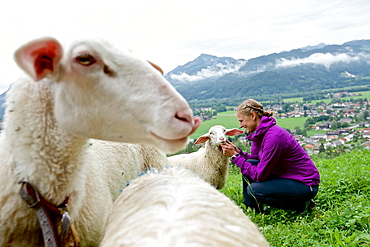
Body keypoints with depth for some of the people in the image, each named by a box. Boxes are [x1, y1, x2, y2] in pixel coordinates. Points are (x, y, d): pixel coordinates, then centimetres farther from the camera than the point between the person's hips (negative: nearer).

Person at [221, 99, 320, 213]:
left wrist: (235, 156, -17)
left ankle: (299, 205, 1)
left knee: (253, 190, -20)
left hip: (307, 185, -9)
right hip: (287, 176, 9)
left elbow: (259, 175, -23)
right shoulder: (260, 133, 2)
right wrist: (237, 152, -8)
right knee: (249, 164, -2)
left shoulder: (274, 136, -27)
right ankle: (250, 209, 9)